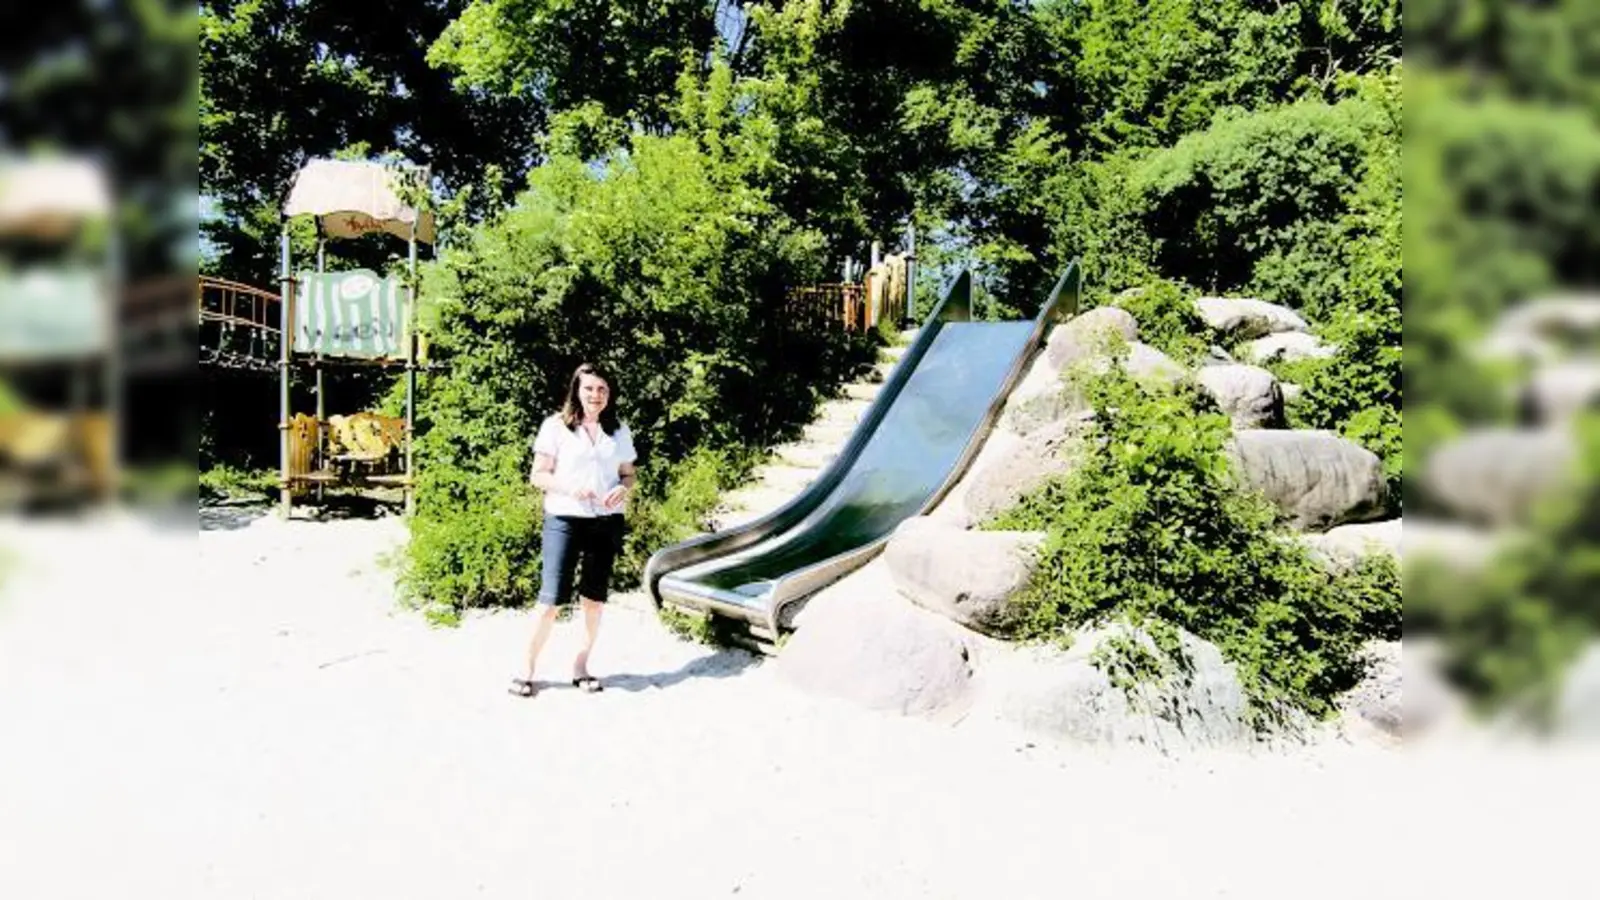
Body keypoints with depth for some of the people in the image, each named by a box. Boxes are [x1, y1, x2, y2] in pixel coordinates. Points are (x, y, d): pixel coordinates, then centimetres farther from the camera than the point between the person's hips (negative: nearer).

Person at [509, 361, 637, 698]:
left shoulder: (620, 432, 12)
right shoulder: (555, 427, 0)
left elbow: (628, 474, 16)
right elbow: (538, 475, -1)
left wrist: (623, 488, -7)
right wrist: (569, 487, -18)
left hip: (607, 522, 4)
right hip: (564, 520, -4)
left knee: (594, 597, 7)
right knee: (552, 597, -7)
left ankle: (581, 666, 18)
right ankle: (528, 669, 4)